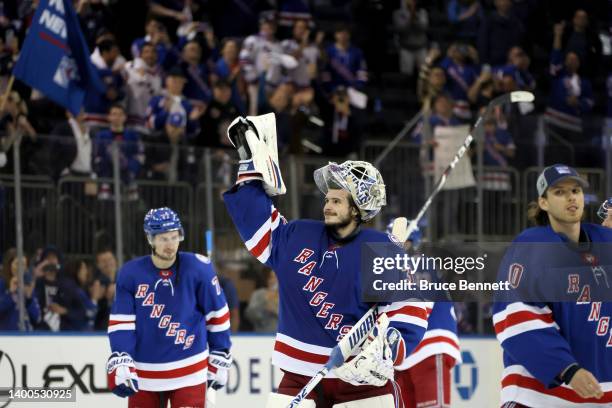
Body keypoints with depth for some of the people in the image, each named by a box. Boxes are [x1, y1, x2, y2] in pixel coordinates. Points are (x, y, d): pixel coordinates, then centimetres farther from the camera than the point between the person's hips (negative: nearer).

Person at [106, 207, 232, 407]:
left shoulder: (198, 269, -10)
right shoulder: (130, 273, -8)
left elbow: (217, 314, 0)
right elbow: (121, 322, -5)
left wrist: (219, 358, 4)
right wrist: (120, 362, -16)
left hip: (189, 370, -2)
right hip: (144, 373, 2)